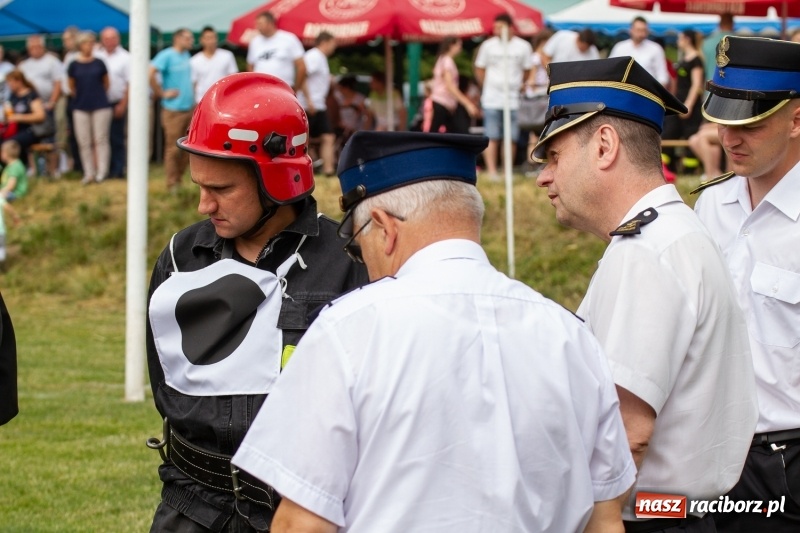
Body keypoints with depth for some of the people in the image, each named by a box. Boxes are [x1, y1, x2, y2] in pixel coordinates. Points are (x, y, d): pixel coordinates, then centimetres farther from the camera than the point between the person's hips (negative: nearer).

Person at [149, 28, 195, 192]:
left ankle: (179, 180, 19)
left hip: (189, 108, 7)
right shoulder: (166, 55, -11)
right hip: (173, 109, -7)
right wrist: (162, 93, -16)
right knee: (173, 148, -3)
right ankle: (172, 184, 4)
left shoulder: (187, 56, 13)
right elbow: (150, 74, -22)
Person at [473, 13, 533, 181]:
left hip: (514, 99, 0)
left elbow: (527, 71, 12)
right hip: (492, 99, 0)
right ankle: (491, 171, -4)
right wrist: (488, 87, 11)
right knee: (492, 137, -5)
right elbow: (479, 69, 13)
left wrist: (519, 86, 8)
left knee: (512, 138, 1)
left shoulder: (523, 46, 3)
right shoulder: (488, 45, 4)